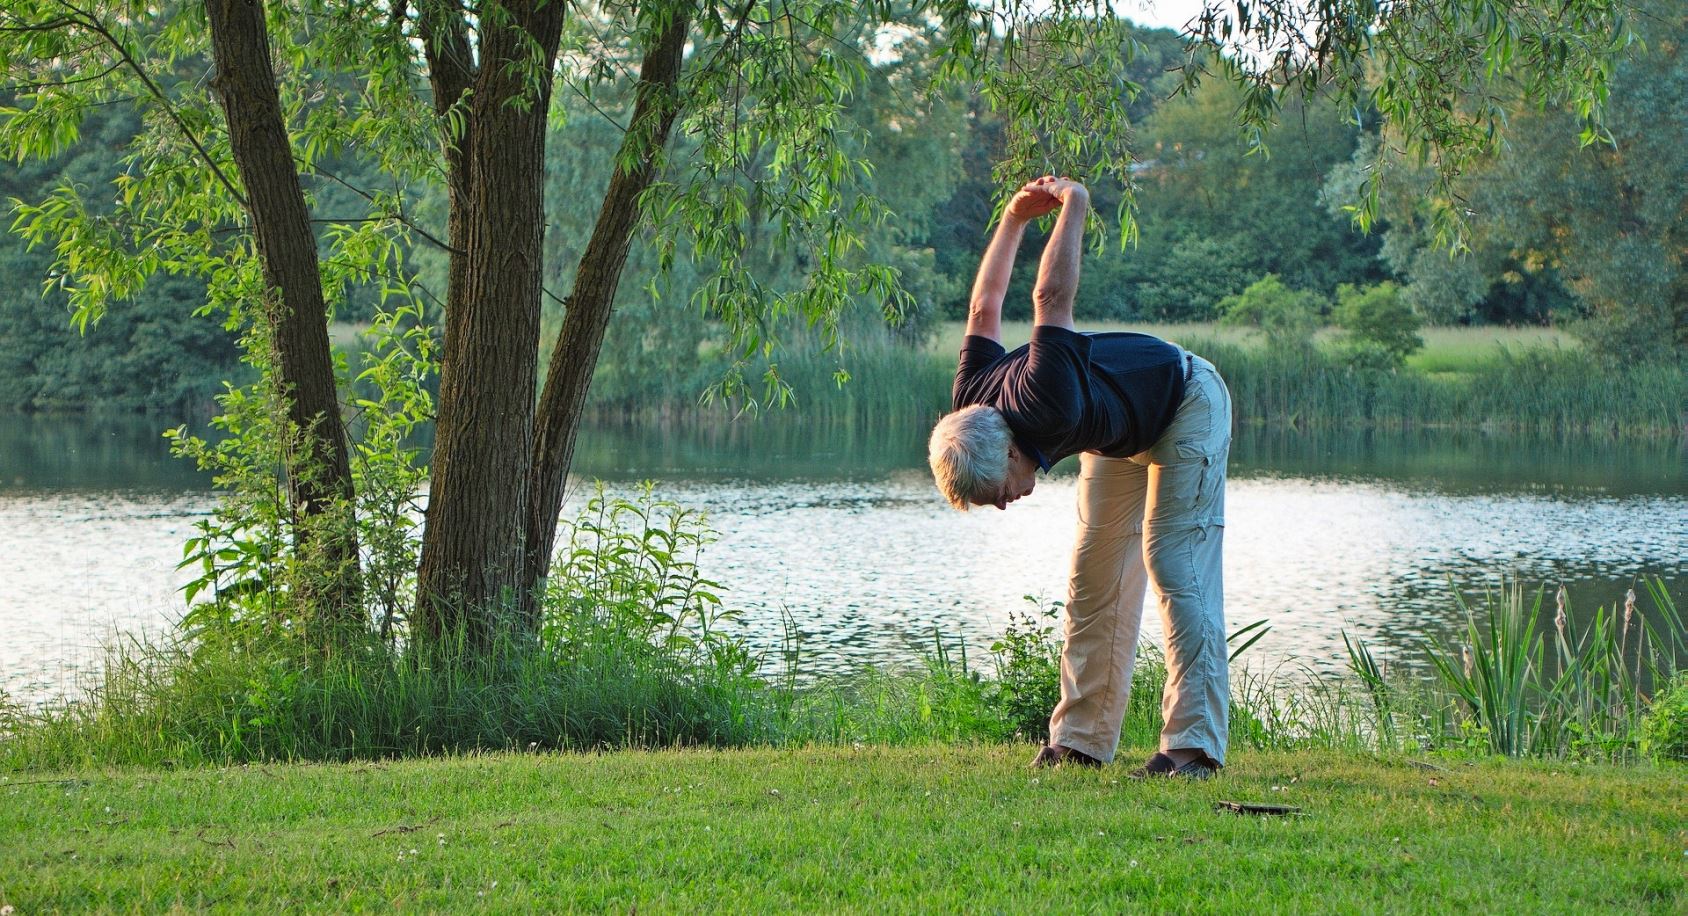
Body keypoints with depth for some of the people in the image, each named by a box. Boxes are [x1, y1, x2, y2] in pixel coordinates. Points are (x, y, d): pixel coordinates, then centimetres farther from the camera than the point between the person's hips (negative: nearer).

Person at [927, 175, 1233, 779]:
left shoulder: (1045, 407, -43)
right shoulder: (970, 404, -19)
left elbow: (1051, 298, -39)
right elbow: (984, 309, -3)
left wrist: (1073, 206, -25)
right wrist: (1015, 218, 1)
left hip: (1186, 405, -8)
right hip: (1119, 434, 8)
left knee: (1175, 568, -18)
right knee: (1094, 582, 3)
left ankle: (1194, 745, -24)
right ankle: (1081, 740, 5)